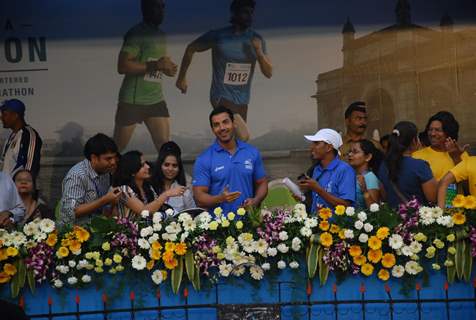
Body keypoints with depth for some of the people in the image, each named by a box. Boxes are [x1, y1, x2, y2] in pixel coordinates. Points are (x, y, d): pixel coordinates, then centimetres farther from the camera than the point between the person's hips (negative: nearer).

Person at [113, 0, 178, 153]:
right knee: (117, 146, 4)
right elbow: (123, 66, -21)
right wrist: (154, 65, -24)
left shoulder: (160, 35, 13)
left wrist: (167, 67, 2)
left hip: (156, 100, 7)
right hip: (133, 100, -7)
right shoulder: (136, 33, -12)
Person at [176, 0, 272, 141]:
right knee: (243, 136, -24)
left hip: (242, 101, 6)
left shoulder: (257, 40, 1)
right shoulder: (218, 36, -11)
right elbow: (191, 49, 3)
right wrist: (182, 77, 8)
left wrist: (259, 52, -17)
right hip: (222, 97, -6)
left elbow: (269, 73, 1)